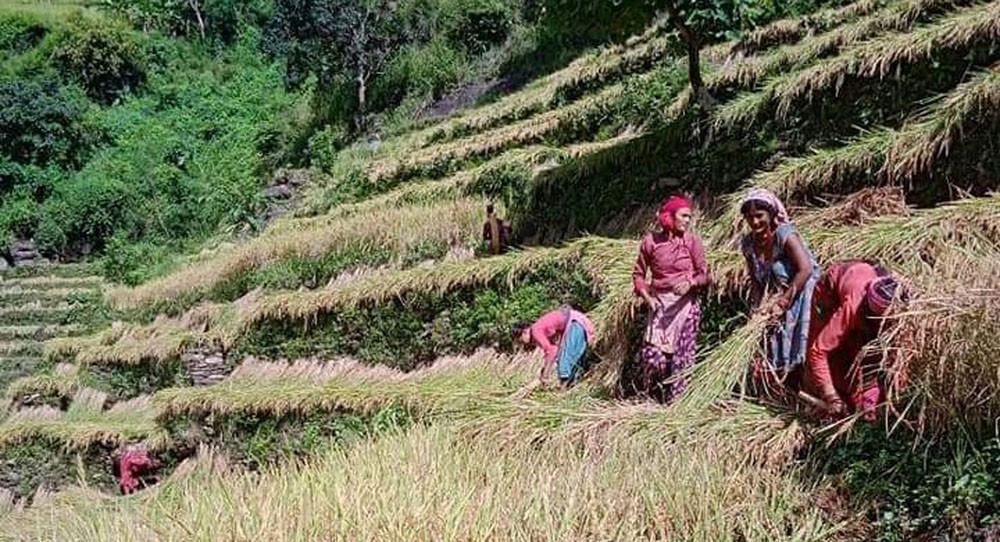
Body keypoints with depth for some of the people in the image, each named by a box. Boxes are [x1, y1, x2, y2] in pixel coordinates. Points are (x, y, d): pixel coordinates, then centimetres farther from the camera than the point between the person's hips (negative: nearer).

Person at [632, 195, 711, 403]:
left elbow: (705, 276, 2)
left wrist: (691, 282, -18)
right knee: (653, 354, -6)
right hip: (659, 304, 1)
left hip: (685, 304, 0)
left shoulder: (692, 241, 0)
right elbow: (639, 273, 10)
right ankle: (652, 400, 14)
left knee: (682, 355, -1)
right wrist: (646, 297, -4)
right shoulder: (650, 241, 2)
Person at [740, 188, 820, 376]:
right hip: (777, 298, 6)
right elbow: (756, 281, 7)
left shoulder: (785, 235, -19)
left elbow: (805, 270, -26)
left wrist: (783, 302, -25)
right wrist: (758, 307, -7)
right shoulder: (748, 244, 0)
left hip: (802, 293, -6)